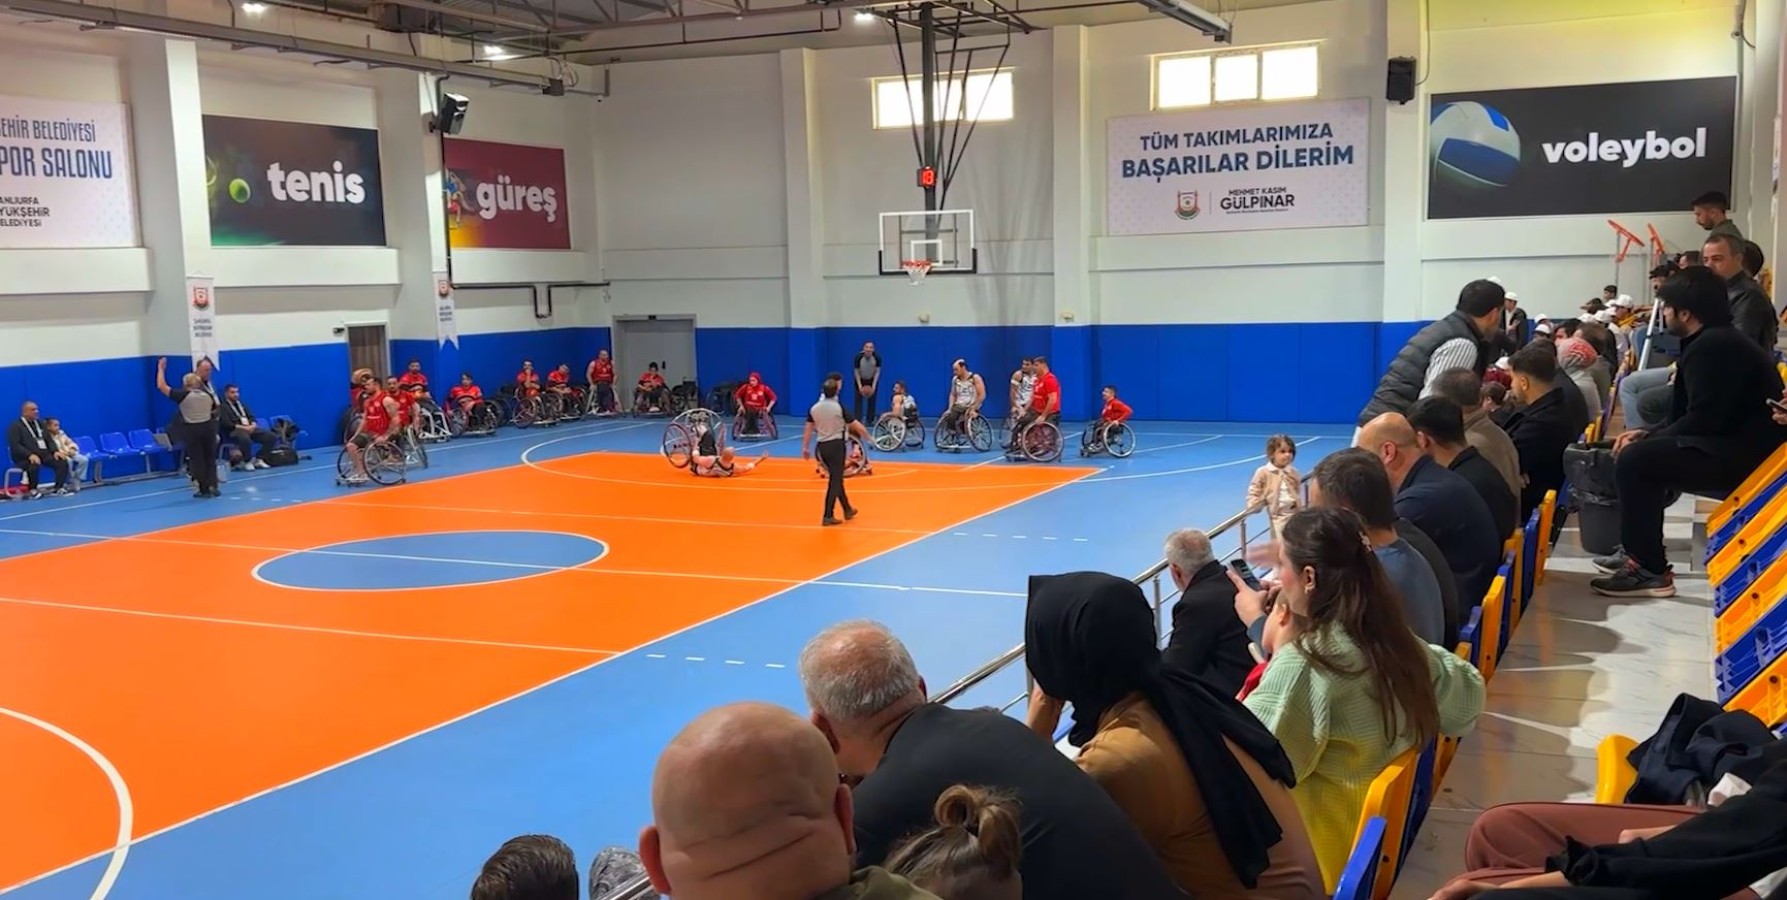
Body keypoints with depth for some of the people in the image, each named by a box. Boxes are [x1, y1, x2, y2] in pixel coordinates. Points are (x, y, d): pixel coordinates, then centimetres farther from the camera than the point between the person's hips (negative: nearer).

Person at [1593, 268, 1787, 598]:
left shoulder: (1711, 347, -17)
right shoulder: (1717, 340, 17)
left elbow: (1703, 420, -22)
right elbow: (1693, 413, 18)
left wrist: (1649, 438, -9)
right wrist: (1648, 435, 8)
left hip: (1744, 457, -11)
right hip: (1739, 447, 11)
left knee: (1633, 460, -18)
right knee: (1645, 452, 18)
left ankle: (1651, 571, -12)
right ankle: (1640, 553, 17)